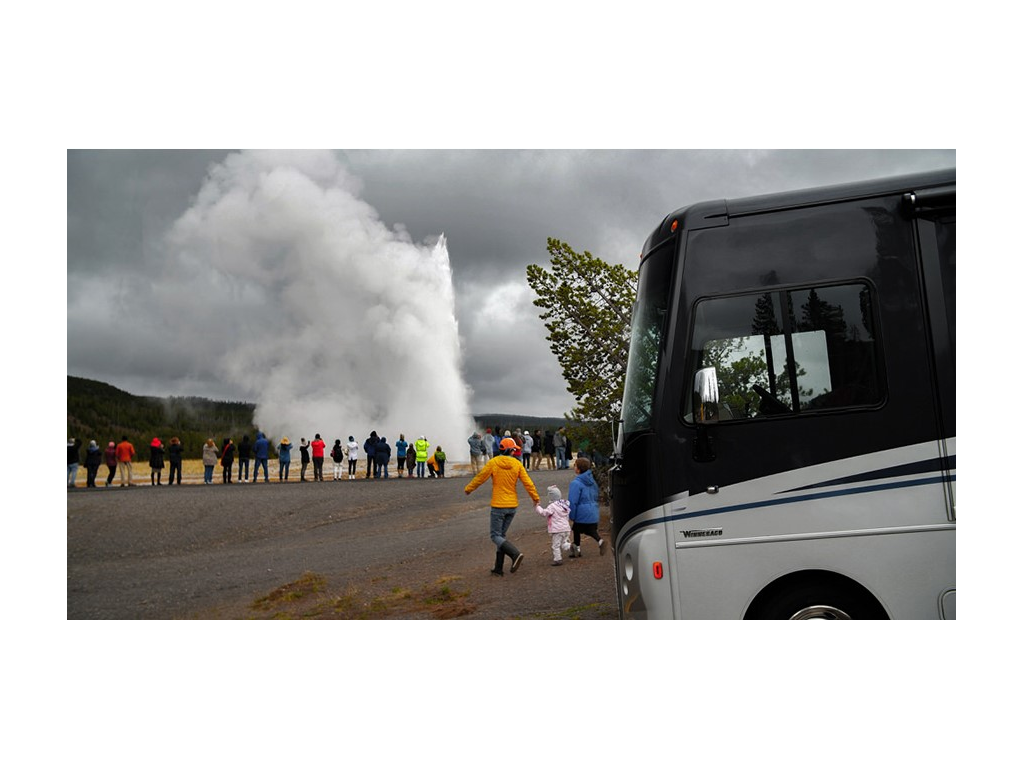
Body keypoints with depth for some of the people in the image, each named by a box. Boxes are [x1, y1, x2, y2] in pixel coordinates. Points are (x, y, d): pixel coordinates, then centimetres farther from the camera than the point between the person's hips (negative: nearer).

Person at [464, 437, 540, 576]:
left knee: (496, 536, 1)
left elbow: (479, 478, -3)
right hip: (512, 505, 4)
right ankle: (498, 567, 15)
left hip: (498, 506, -4)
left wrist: (468, 489, 13)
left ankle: (515, 554, -21)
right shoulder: (517, 464, -1)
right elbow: (527, 482, -1)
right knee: (502, 534, 14)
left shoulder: (493, 463, -9)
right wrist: (536, 498, 11)